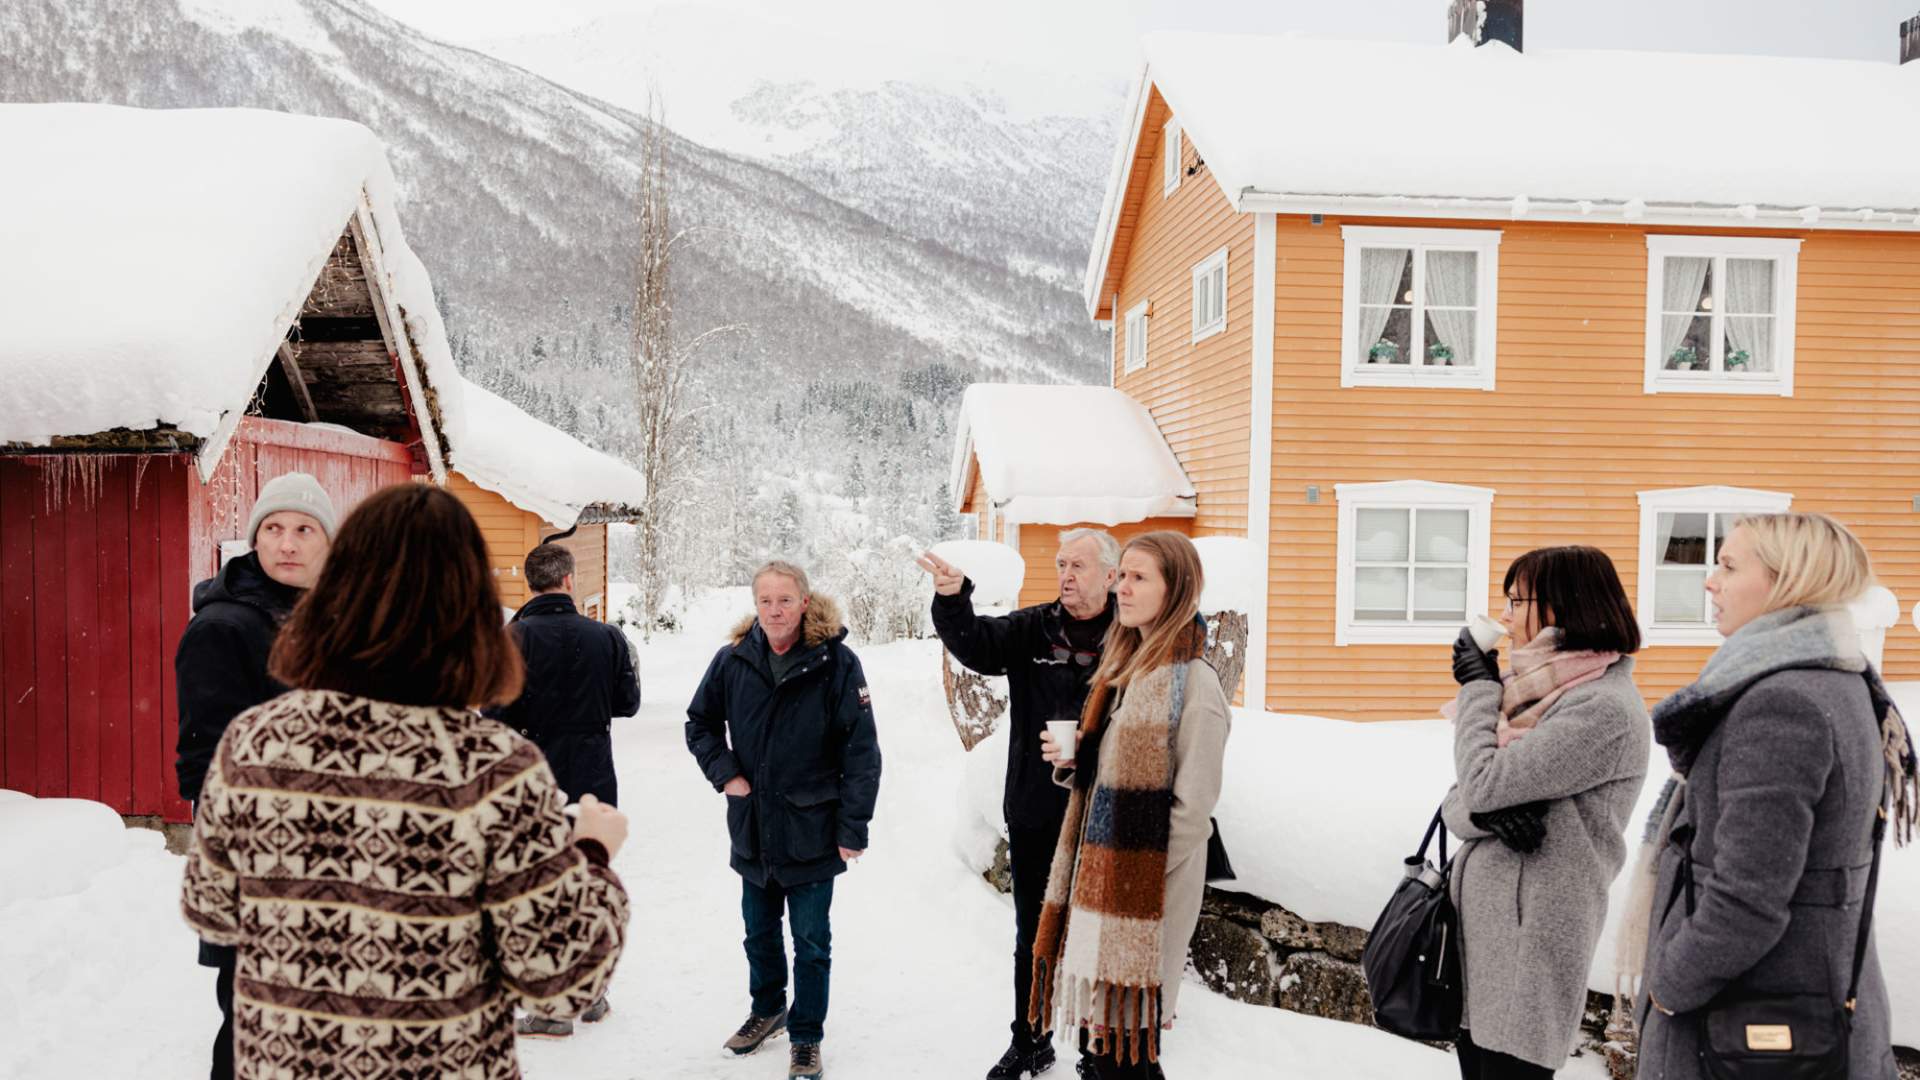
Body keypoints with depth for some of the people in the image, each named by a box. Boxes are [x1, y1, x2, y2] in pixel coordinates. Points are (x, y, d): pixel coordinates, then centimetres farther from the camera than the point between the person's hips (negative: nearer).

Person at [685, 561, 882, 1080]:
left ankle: (806, 1037, 26)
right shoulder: (733, 660, -3)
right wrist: (724, 774, -2)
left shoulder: (836, 662, -14)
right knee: (760, 931, 22)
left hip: (811, 829, -4)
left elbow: (862, 750, -13)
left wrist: (853, 827, -15)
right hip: (752, 827, 4)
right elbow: (700, 722, 13)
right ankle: (767, 1009, 44)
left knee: (811, 942, 9)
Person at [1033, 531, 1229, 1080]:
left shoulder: (1194, 683, -14)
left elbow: (1193, 808, -15)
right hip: (1099, 881, 7)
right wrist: (1070, 761, 1)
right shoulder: (1123, 665, 12)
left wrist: (1143, 886, -10)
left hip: (1146, 895, -7)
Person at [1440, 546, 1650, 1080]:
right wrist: (1488, 812, -15)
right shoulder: (1536, 691, 11)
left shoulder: (1604, 709, -17)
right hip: (1480, 920, 8)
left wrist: (1478, 685, -8)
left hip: (1531, 936, -8)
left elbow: (1484, 783, -21)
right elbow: (1459, 804, 8)